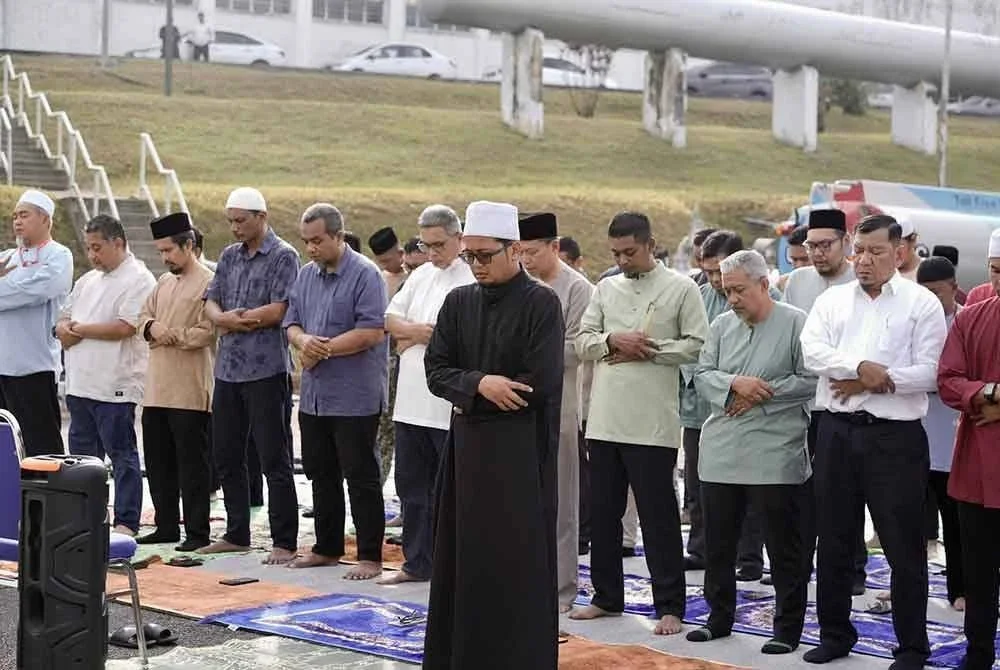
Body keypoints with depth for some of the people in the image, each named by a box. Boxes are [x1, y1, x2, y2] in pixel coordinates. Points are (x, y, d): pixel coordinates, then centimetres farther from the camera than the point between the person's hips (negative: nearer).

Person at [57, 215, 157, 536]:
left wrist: (82, 330, -8)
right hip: (80, 384, 8)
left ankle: (126, 522, 0)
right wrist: (64, 329, -2)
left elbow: (125, 327, -19)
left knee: (121, 455, -3)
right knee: (83, 455, 13)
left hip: (115, 386, -8)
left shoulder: (139, 280, -8)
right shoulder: (87, 281, 19)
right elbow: (64, 319, 23)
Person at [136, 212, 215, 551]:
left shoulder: (209, 283, -9)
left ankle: (197, 532, 4)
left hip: (190, 392, -8)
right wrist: (152, 327, -4)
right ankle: (166, 526, 23)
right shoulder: (164, 282, 17)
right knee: (158, 462, 13)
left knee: (192, 464, -2)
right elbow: (143, 317, 18)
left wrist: (168, 335, -9)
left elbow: (206, 333, -16)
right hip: (157, 390, 8)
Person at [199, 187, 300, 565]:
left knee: (274, 460, -3)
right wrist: (225, 318, -13)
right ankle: (236, 535, 24)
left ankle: (284, 543, 1)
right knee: (227, 457, 13)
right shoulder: (229, 257, 14)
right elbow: (211, 305, 9)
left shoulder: (283, 256, -7)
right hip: (228, 369, 7)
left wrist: (233, 318, -6)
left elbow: (276, 312, -16)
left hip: (266, 370, -7)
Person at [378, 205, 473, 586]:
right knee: (411, 484, 14)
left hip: (451, 405, -8)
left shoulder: (475, 279, -10)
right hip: (411, 401, 8)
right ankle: (417, 564, 24)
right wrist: (414, 329, -5)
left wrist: (413, 337, -8)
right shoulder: (421, 276, 14)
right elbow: (390, 319, 16)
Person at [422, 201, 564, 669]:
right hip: (466, 446, 5)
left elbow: (538, 384, -15)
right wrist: (480, 383, -16)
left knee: (517, 560, -1)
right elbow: (436, 371, 2)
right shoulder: (458, 303, 8)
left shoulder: (542, 304, -8)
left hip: (520, 447, -5)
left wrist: (471, 398, -8)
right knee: (464, 556, 8)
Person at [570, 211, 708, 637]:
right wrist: (611, 340, -10)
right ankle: (607, 596, 25)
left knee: (658, 516, 0)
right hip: (604, 420, 5)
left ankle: (669, 606, 7)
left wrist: (649, 350, -12)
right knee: (602, 512, 12)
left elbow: (698, 345, -6)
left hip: (653, 422, -5)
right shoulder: (606, 288, 12)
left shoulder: (681, 288, -1)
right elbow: (581, 342, 9)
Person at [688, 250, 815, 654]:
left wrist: (763, 392, -12)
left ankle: (788, 628, 13)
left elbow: (810, 380, -11)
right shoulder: (722, 325, 10)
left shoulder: (795, 323, -6)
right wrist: (735, 384, -13)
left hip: (776, 457, -5)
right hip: (721, 454, 5)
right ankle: (719, 617, 28)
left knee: (785, 546, 3)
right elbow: (703, 375, 6)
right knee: (718, 543, 14)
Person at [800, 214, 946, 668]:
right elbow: (812, 351, -5)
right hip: (837, 431, 4)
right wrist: (862, 367, -18)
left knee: (903, 546, 2)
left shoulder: (922, 304, 0)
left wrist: (871, 383, -12)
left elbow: (927, 373, -9)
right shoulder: (833, 299, 10)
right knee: (833, 540, 12)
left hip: (894, 437, -4)